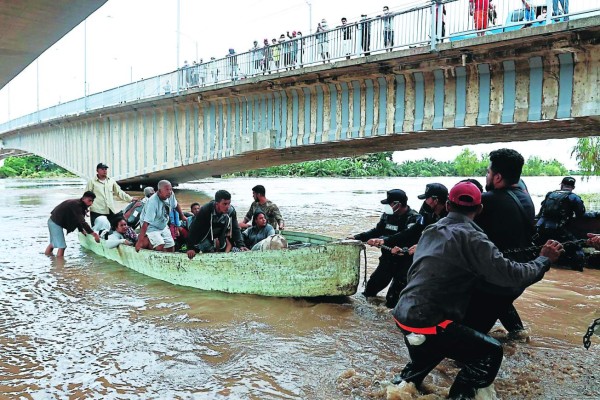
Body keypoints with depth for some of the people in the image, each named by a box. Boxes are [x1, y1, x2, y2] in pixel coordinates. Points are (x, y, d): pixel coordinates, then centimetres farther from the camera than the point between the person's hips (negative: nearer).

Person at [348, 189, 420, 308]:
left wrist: (382, 240, -38)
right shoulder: (388, 215, 2)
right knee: (372, 286, 19)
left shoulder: (413, 218, -18)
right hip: (387, 259, 7)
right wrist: (357, 237, 8)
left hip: (403, 262, -6)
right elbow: (377, 231, 14)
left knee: (392, 301, -4)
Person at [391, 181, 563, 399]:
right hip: (428, 322, -8)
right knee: (490, 353, 6)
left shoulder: (431, 230, 12)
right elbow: (510, 273, -14)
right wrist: (544, 259, 3)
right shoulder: (470, 237, -13)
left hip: (405, 314, 8)